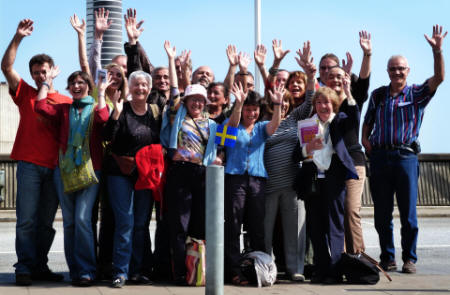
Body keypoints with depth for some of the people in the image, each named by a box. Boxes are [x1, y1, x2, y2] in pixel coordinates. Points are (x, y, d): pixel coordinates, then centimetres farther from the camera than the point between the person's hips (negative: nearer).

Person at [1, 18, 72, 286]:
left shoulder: (67, 102, 12)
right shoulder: (26, 94, 11)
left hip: (56, 168, 2)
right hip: (29, 165, -1)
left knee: (46, 222, 6)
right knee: (27, 220, -7)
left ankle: (40, 267, 13)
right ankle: (25, 268, -5)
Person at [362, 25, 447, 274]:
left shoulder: (416, 93, 5)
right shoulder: (377, 95, 14)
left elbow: (438, 78, -10)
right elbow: (368, 121, 21)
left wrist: (437, 50, -21)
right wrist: (365, 138, 2)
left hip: (406, 156, -3)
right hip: (379, 157, 3)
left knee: (408, 212, -2)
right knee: (382, 213, 5)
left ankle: (409, 259, 7)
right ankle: (387, 258, 15)